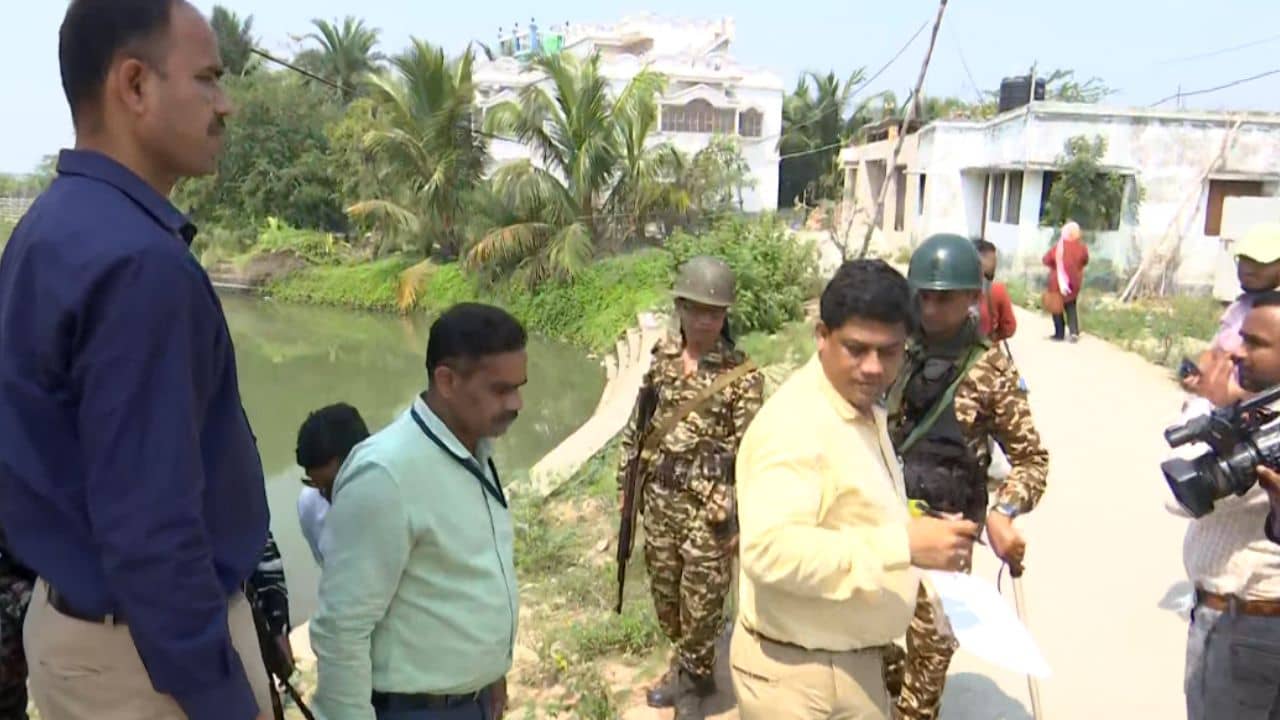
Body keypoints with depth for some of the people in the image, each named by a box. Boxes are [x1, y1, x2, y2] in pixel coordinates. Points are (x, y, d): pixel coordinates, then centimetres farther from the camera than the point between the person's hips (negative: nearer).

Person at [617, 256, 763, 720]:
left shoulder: (743, 376, -11)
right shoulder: (662, 359, 3)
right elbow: (638, 425, 11)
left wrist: (740, 517, -13)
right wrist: (626, 481, 11)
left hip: (709, 505, -5)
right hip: (659, 497, 5)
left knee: (702, 596, 5)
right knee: (664, 589, 17)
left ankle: (692, 676, 30)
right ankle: (689, 665, 40)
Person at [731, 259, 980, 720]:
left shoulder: (865, 410, 7)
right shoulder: (793, 422, -24)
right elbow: (772, 548, -35)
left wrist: (915, 533, 8)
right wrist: (905, 544, -35)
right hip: (795, 673, -9)